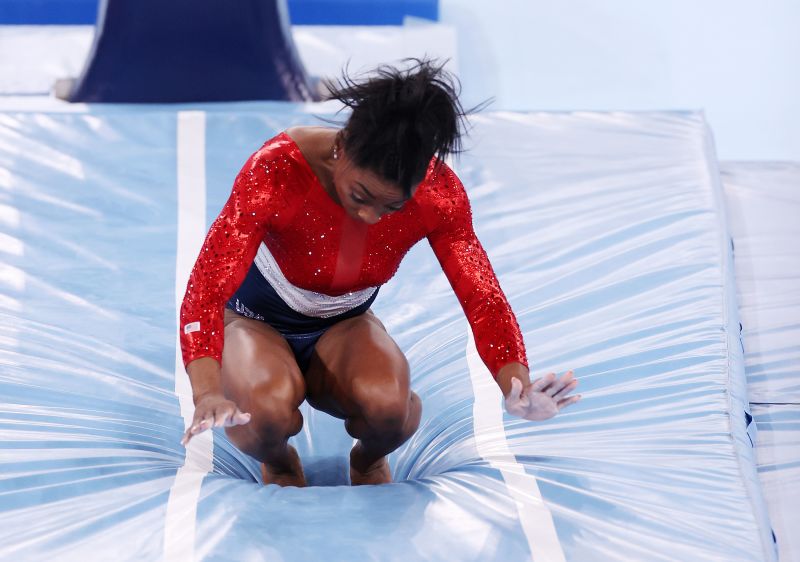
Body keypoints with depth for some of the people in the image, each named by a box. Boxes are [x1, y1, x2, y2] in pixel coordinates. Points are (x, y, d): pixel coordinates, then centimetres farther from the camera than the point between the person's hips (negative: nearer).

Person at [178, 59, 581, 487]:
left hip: (343, 328, 2)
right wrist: (208, 394, -53)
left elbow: (482, 296, -21)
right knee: (271, 407, -36)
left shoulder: (437, 192, -23)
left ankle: (369, 463, 6)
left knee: (388, 403, -32)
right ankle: (279, 466, 2)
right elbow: (206, 288, -36)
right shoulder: (277, 171, -33)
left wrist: (517, 387, -40)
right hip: (257, 322, -2)